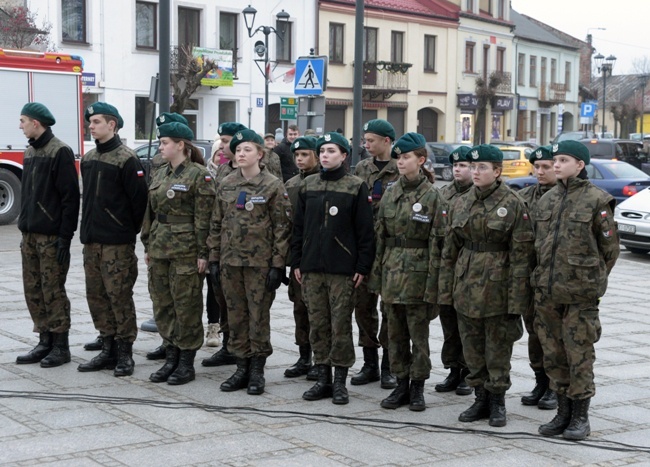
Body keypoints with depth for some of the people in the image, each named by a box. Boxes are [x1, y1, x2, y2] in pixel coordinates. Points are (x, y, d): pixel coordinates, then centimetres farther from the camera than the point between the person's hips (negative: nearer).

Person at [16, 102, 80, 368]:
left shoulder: (60, 152, -10)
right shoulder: (30, 152, 15)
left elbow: (70, 196, -14)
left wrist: (65, 237, -18)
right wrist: (24, 228, 15)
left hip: (51, 236, -8)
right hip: (30, 234, 8)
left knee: (53, 291, -3)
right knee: (33, 291, 9)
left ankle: (61, 346, 6)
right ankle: (45, 341, 17)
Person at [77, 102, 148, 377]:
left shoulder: (126, 159, -10)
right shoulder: (88, 159, 13)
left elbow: (139, 199, -11)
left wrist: (131, 230, -3)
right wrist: (89, 227, 16)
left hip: (117, 242, -8)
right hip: (91, 240, 8)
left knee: (119, 296, -3)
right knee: (96, 296, 9)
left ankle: (125, 353, 5)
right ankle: (108, 349, 19)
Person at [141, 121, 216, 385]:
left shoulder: (198, 175, -9)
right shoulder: (161, 173, 12)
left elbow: (204, 217, -12)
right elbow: (150, 212, 17)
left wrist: (202, 253, -15)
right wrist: (147, 246, 14)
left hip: (186, 250, -7)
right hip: (159, 249, 7)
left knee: (186, 306, 0)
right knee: (162, 304, 10)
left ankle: (186, 363, 9)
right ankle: (171, 358, 21)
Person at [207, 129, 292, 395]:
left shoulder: (273, 186, -4)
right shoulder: (226, 185, 9)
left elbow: (282, 227, -6)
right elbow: (216, 224, 13)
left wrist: (278, 264, -10)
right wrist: (214, 258, 8)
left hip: (260, 262, -4)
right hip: (230, 261, 5)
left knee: (258, 316, 1)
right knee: (236, 316, 9)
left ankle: (257, 371, 11)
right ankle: (242, 368, 18)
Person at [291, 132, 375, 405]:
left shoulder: (356, 187, -3)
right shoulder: (307, 185, 10)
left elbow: (365, 230, -4)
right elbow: (299, 225, 13)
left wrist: (362, 267, -9)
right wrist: (296, 262, 8)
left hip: (342, 269, -4)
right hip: (311, 267, 4)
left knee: (341, 325, 0)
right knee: (317, 324, 8)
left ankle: (340, 382, 9)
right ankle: (323, 379, 17)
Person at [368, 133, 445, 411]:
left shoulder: (431, 195, -6)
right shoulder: (390, 194, 9)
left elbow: (437, 242, -7)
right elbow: (380, 236, 12)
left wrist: (432, 283, -12)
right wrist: (377, 274, 8)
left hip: (417, 272, -5)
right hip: (392, 271, 5)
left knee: (418, 334, 2)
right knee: (395, 333, 9)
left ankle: (417, 387, 13)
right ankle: (402, 385, 19)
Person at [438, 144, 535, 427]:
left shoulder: (513, 205, -7)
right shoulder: (460, 204, 7)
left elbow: (521, 256, -9)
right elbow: (449, 252, 11)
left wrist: (516, 299, -13)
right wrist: (445, 292, 6)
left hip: (497, 287, -4)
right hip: (467, 287, 5)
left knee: (498, 350, 5)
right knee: (472, 349, 10)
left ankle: (497, 402, 18)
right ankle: (481, 398, 23)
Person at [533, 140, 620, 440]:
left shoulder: (597, 200, -7)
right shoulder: (546, 200, 11)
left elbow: (610, 248, -2)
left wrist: (592, 280, 4)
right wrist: (544, 276, 14)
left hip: (580, 294, -6)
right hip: (546, 291, 6)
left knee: (579, 354, 0)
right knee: (553, 354, 10)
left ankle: (581, 417, 11)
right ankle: (563, 412, 22)